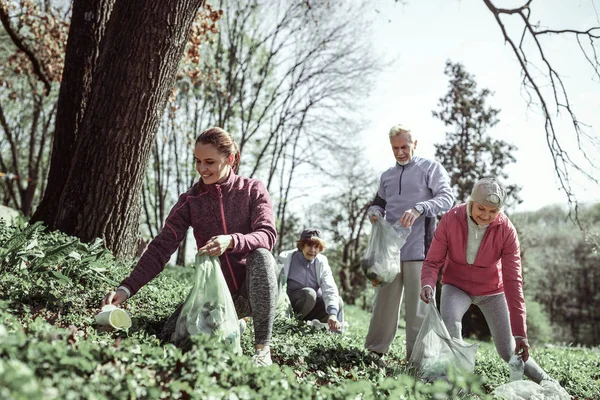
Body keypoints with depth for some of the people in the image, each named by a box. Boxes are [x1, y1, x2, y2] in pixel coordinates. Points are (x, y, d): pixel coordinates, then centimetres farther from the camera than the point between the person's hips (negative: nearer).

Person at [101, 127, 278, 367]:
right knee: (173, 337, -20)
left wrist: (231, 241, -38)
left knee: (260, 255, -33)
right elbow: (161, 248, -8)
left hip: (252, 291, -2)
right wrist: (127, 288, -21)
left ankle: (263, 349, -24)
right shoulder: (190, 201, 0)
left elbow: (268, 235, -17)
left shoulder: (252, 190, -3)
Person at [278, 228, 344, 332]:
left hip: (313, 308, 4)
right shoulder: (285, 259, -10)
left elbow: (330, 289, -15)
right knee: (309, 293, -31)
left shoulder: (322, 262, -3)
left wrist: (332, 314, -31)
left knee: (338, 302, -17)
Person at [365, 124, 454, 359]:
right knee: (383, 303, 5)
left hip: (418, 250, -4)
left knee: (418, 306, -2)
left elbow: (447, 198, -6)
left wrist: (418, 209, -23)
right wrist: (374, 212, 3)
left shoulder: (431, 168, 4)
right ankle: (374, 352, 11)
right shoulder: (387, 176, 19)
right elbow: (378, 203, 28)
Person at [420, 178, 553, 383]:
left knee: (508, 351, 2)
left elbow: (513, 281, -24)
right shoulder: (450, 219, -23)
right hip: (456, 285, 0)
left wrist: (520, 333, -26)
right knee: (449, 321, -31)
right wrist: (428, 284, -41)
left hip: (491, 290, 0)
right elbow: (433, 261, -17)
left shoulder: (507, 230, -23)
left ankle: (546, 382, 28)